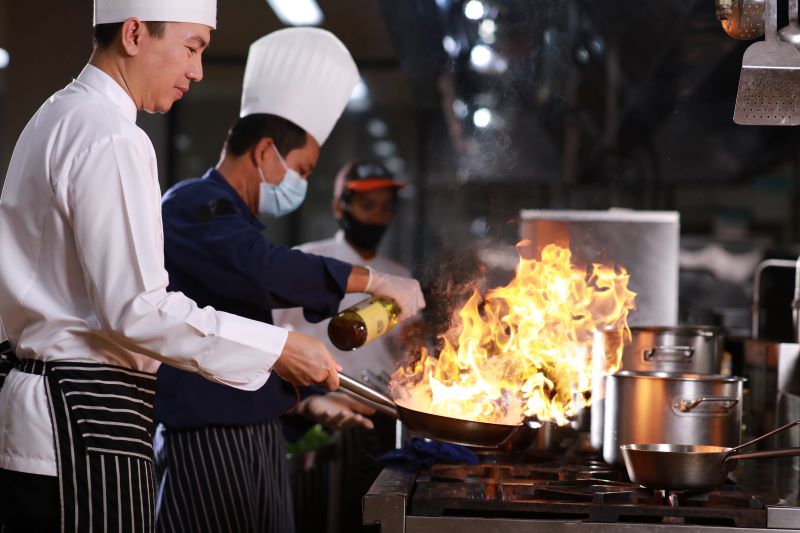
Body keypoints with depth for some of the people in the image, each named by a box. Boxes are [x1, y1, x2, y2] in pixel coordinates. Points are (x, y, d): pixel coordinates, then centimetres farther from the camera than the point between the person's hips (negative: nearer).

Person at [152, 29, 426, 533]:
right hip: (206, 447, -10)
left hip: (252, 441, 10)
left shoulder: (228, 217, 21)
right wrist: (373, 280, -25)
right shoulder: (194, 208, -11)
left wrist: (304, 400, 15)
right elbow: (266, 269, -30)